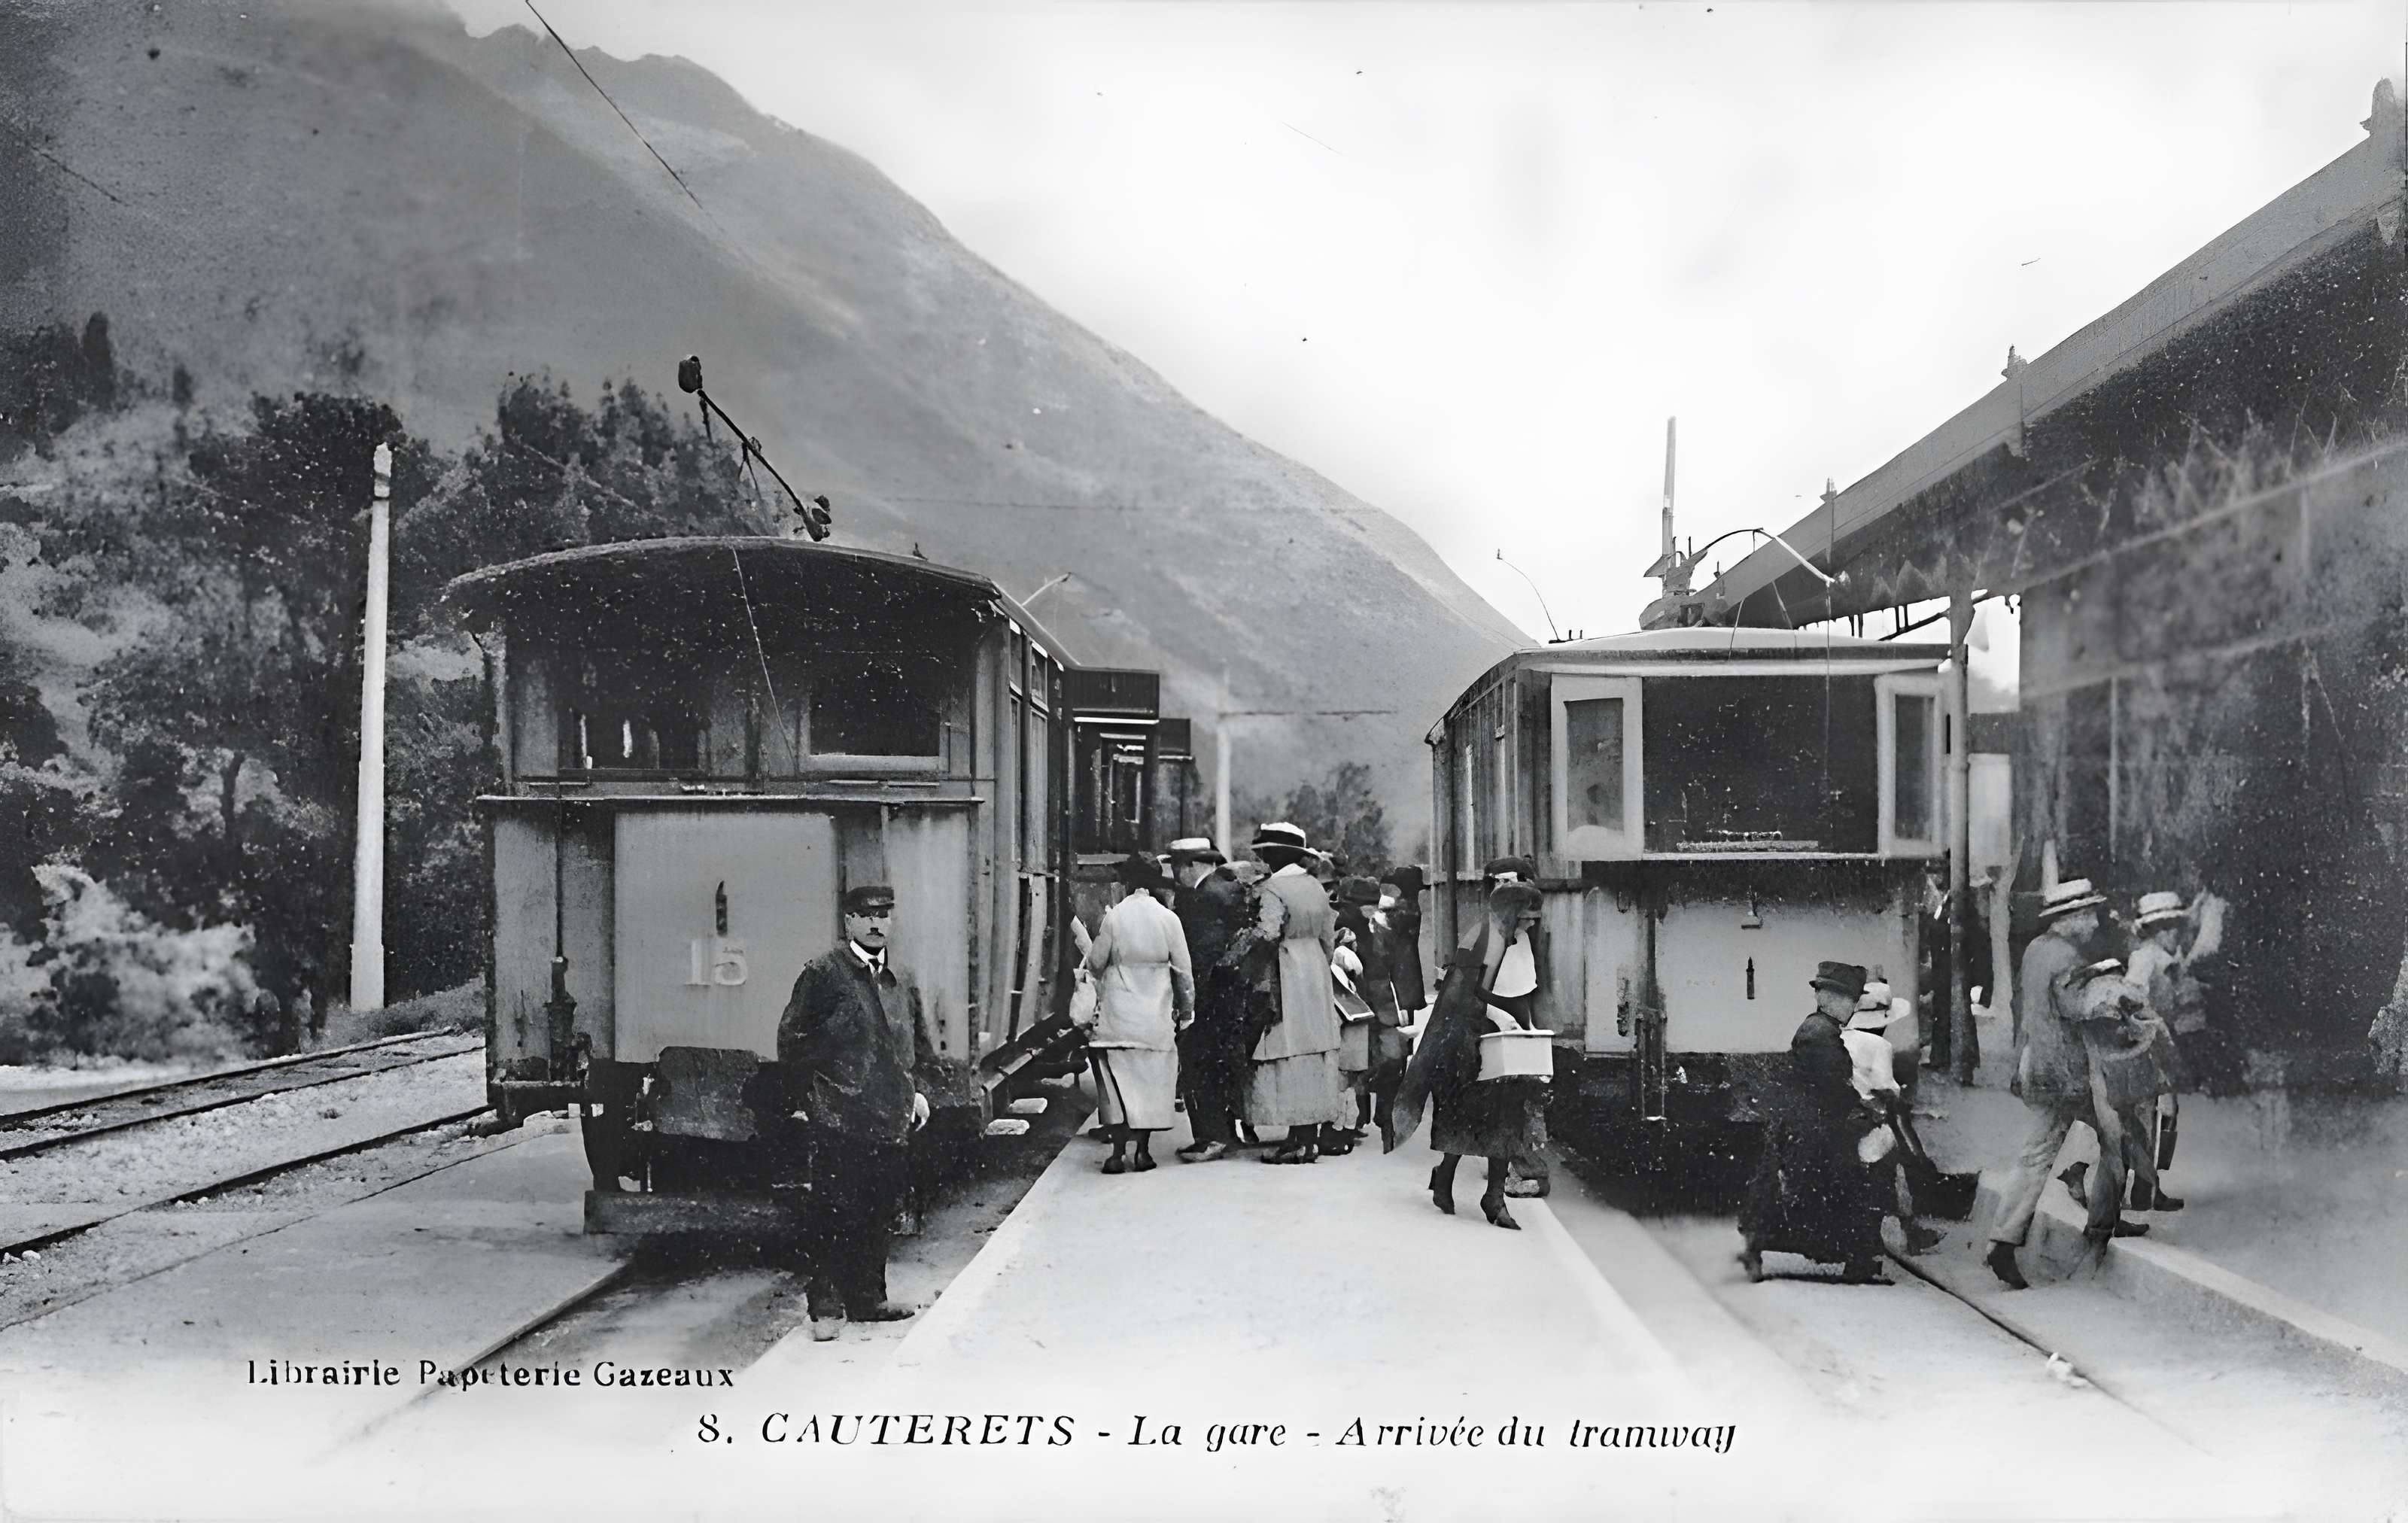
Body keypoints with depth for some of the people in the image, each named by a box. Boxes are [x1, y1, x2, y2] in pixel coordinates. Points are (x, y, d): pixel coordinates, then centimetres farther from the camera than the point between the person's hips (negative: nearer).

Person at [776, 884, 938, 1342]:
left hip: (891, 1121, 6)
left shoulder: (903, 980, 15)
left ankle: (868, 1298, 21)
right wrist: (801, 1102, -7)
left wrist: (920, 1089, 10)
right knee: (834, 1213, -5)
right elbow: (792, 1039, -4)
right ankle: (826, 1308, 3)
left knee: (880, 1213, 10)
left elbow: (921, 1042, 24)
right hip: (839, 1120, -6)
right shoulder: (823, 974, -3)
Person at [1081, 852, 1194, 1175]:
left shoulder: (1114, 916, -7)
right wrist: (1186, 1009, 11)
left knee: (1118, 1079, 4)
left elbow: (1096, 962, -1)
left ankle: (1119, 1153, 0)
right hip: (1156, 1015, 1)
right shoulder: (1168, 918, -4)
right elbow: (1183, 969, 1)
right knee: (1151, 1079, 10)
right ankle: (1143, 1151, 10)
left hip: (1118, 1013, -1)